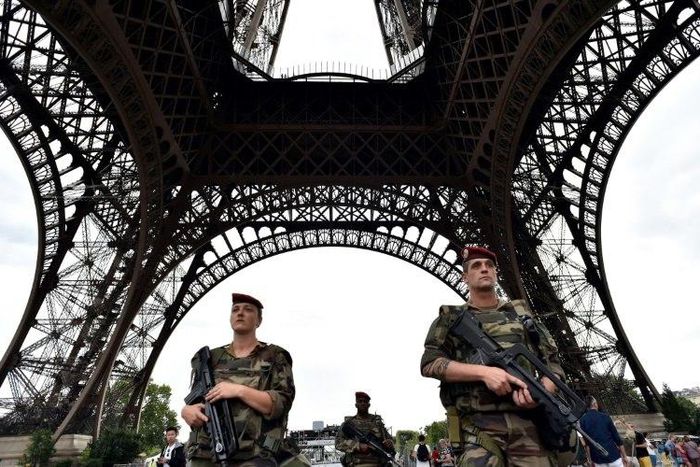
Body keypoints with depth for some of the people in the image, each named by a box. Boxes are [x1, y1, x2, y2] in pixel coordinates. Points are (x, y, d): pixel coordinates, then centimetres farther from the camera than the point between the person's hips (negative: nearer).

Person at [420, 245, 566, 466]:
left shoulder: (521, 312, 19)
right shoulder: (451, 317, 11)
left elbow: (552, 362, 16)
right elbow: (429, 363, -1)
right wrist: (483, 371, -13)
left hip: (529, 424, 3)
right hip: (478, 426, -2)